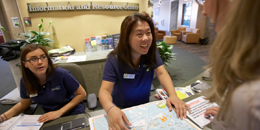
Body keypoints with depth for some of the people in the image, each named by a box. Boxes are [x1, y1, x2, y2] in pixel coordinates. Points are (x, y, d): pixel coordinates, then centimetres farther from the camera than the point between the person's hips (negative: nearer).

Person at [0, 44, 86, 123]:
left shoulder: (61, 74, -20)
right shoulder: (25, 81, -5)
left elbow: (82, 94, -13)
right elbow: (24, 104, 13)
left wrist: (59, 112, -18)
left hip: (73, 115, -3)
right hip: (50, 119, 3)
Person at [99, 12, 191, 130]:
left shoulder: (152, 52, -9)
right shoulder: (114, 59, -21)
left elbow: (162, 73, -15)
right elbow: (105, 90, -25)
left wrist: (173, 95, -34)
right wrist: (111, 109, -46)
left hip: (145, 106, 2)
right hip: (122, 110, -2)